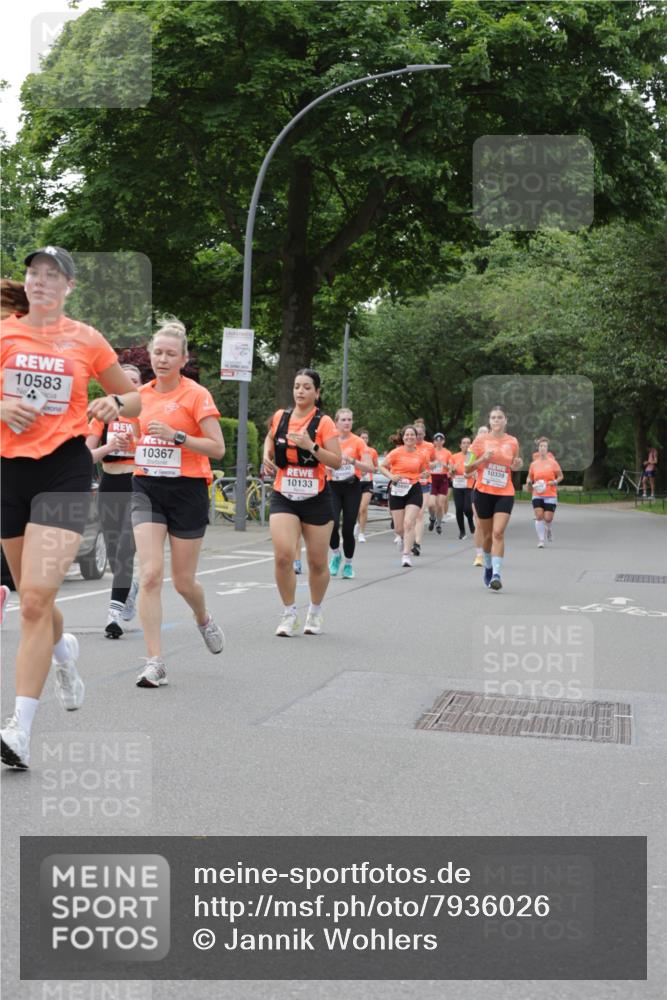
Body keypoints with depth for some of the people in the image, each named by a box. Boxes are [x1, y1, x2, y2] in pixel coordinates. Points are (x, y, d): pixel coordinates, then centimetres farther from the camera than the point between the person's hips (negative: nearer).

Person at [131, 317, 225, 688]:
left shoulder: (196, 394, -8)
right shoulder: (141, 394, 7)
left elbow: (218, 448, -13)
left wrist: (176, 436, -23)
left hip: (187, 490, -3)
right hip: (147, 489, 3)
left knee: (183, 581, 6)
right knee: (150, 574, -11)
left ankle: (204, 620, 42)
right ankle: (155, 664, -9)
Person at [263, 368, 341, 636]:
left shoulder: (323, 422, -7)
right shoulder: (280, 417, 3)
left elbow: (337, 462, -11)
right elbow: (270, 438, 26)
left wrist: (312, 446, -24)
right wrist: (267, 456, 6)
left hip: (316, 499, -2)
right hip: (283, 496, 2)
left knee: (317, 562, 8)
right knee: (283, 556, -16)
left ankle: (315, 612, 30)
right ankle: (289, 614, 1)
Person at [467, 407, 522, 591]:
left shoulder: (512, 442, 4)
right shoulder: (480, 441, 0)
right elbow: (468, 467, 2)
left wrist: (516, 466, -4)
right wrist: (483, 459, -15)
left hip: (505, 493, 0)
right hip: (483, 492, 0)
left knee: (498, 533, -15)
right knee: (487, 534, 9)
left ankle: (496, 574, -18)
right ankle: (488, 566, 34)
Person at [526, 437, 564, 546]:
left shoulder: (552, 463, 0)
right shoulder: (533, 464, 6)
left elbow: (560, 476, 7)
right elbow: (530, 477, 17)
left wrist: (555, 482, -12)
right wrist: (529, 482, -5)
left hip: (551, 495, -1)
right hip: (537, 495, 1)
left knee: (548, 518, -5)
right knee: (539, 516, -12)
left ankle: (548, 530, 31)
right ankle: (540, 540, -2)